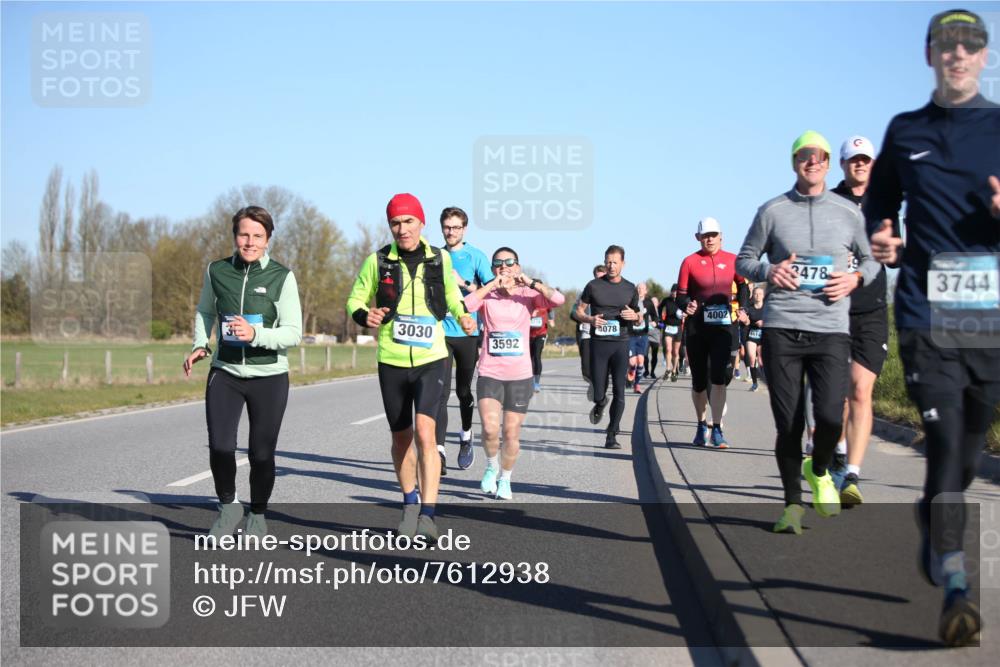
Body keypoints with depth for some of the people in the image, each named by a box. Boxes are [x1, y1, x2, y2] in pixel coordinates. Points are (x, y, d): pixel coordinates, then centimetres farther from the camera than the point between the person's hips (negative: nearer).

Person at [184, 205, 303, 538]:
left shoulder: (282, 277, -8)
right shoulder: (217, 271, 2)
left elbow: (293, 333, -11)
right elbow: (205, 311, 21)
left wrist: (255, 334, -27)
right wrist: (200, 345, 5)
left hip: (269, 377, -2)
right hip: (225, 373, 2)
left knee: (261, 453, 1)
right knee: (220, 448, -11)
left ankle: (258, 515, 28)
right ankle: (228, 506, 17)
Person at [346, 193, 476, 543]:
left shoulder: (440, 259, 2)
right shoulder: (378, 261, -2)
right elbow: (355, 300, 6)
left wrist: (463, 316, 2)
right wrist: (365, 315, -16)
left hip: (431, 360, -1)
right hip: (392, 361, 1)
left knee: (425, 433, -19)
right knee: (401, 437, 13)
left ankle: (428, 515, -20)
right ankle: (410, 504, 34)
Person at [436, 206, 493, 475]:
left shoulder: (476, 256, -2)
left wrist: (463, 283, -19)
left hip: (467, 332, -2)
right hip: (440, 332, 2)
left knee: (463, 390, 12)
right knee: (441, 392, -9)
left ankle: (466, 437, 35)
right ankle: (439, 451, -14)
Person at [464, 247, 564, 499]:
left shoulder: (527, 296, 2)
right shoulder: (486, 296, 2)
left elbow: (558, 300, -14)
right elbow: (465, 306, -19)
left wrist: (531, 282, -19)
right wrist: (491, 285, -18)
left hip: (520, 375, 1)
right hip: (489, 373, -1)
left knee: (512, 434, 6)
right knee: (490, 429, -15)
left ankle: (505, 479, 28)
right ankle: (492, 466, 15)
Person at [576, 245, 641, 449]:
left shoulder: (630, 289, 8)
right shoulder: (594, 286, 2)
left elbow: (638, 315, 19)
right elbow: (579, 311, 7)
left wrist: (634, 316, -5)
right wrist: (590, 319, -14)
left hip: (620, 343, 1)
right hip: (598, 343, -1)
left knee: (619, 391, -7)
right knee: (598, 394, -1)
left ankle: (612, 436, 3)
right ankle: (600, 404, 37)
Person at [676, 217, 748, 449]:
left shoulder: (732, 260, 4)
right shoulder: (690, 261, 0)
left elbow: (743, 284, 20)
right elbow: (681, 294, 2)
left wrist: (742, 309, 8)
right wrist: (687, 305, -19)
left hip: (724, 325, 0)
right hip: (697, 326, 0)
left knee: (719, 377, -12)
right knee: (699, 380, 10)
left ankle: (717, 430, -8)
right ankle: (701, 425, 30)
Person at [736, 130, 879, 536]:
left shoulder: (849, 213, 10)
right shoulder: (772, 211, 7)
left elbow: (871, 259, 21)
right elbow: (743, 261, 13)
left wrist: (855, 278, -1)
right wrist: (768, 271, -8)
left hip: (831, 329, 0)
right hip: (781, 328, 0)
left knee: (830, 416, -15)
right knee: (788, 424, -1)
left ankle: (819, 470, 18)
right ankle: (792, 503, 17)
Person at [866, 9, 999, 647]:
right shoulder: (905, 132, 13)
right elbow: (880, 203, 23)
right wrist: (882, 241, 2)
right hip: (927, 313, -1)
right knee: (946, 444, -12)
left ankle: (932, 527, 40)